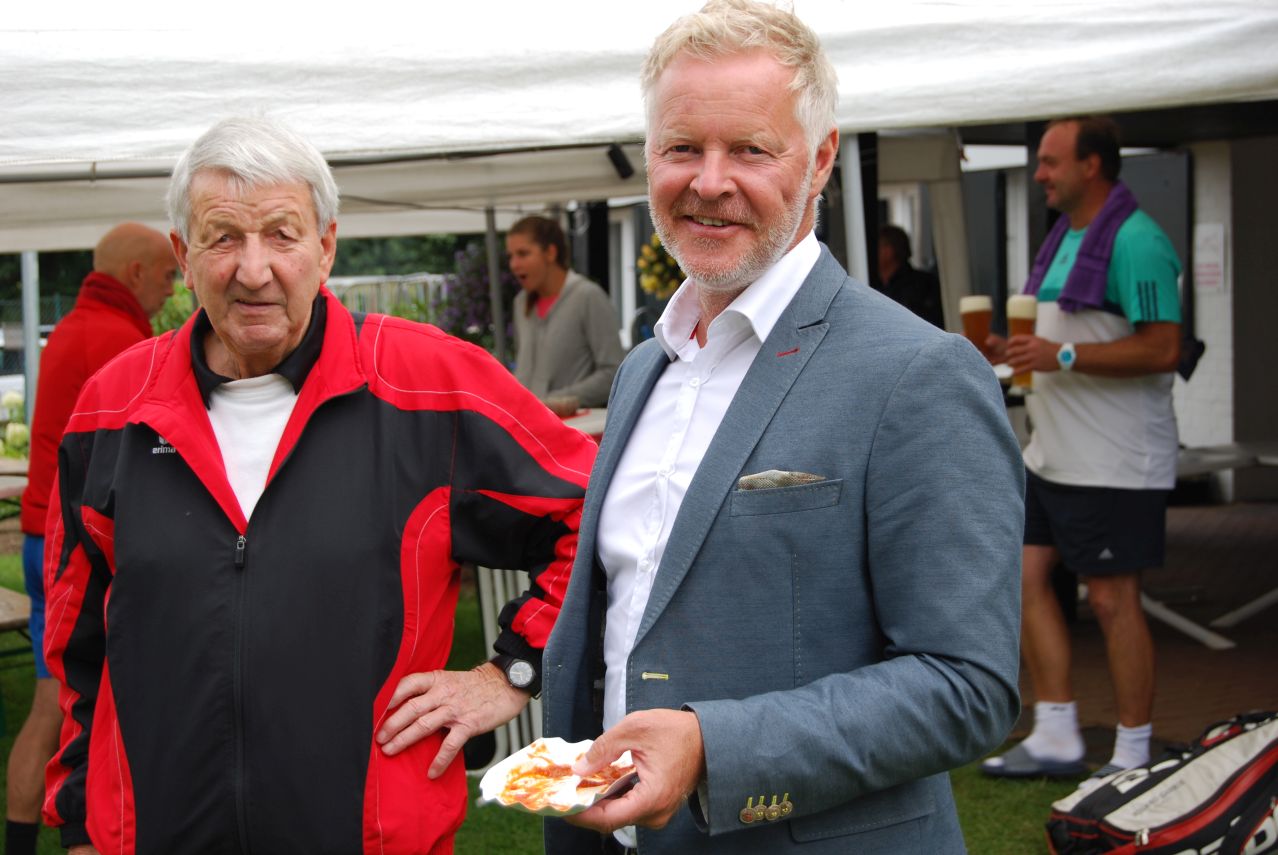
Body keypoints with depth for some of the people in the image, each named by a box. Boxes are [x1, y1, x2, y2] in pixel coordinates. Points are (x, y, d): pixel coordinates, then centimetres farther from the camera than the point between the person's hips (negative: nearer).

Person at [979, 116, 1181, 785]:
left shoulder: (1134, 242, -16)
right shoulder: (1064, 235, 15)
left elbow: (1163, 349, -23)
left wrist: (1062, 356, -26)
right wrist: (1009, 350, 8)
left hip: (1114, 462, -10)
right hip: (1052, 453, 10)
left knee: (1113, 601, -2)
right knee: (1028, 580, 9)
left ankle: (1133, 756, 11)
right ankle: (1056, 740, 18)